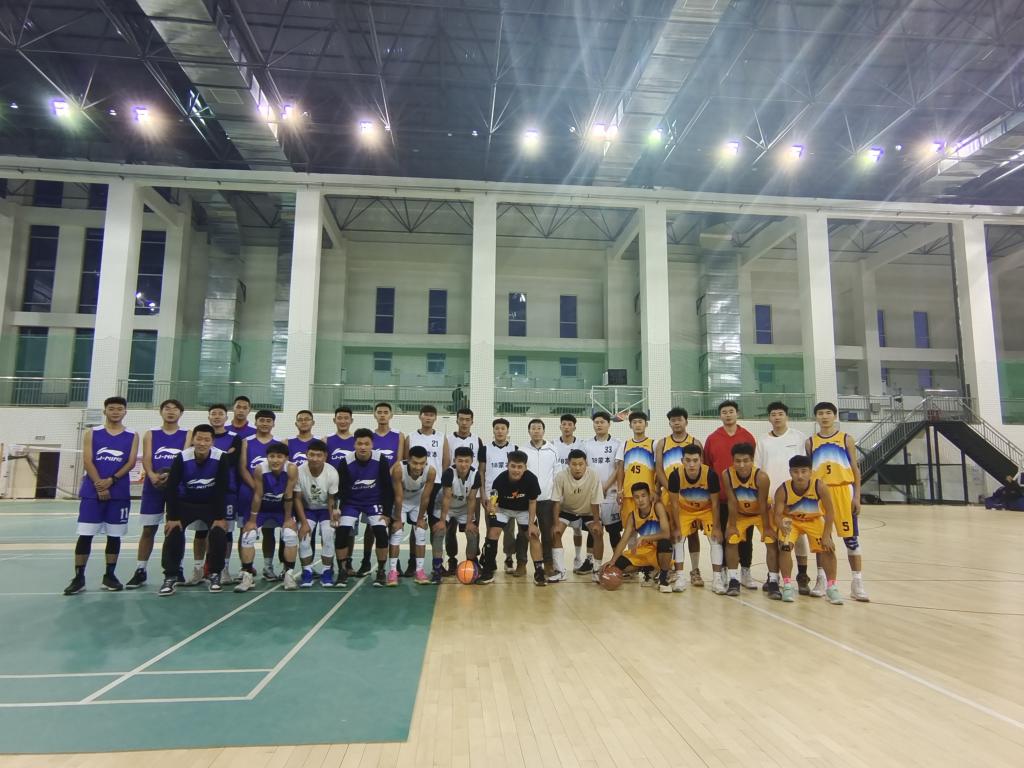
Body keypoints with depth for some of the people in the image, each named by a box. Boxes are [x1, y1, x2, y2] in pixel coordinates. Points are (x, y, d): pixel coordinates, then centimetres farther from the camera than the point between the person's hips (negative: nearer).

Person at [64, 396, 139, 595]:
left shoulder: (132, 436, 6)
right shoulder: (92, 433, 6)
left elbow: (131, 462, -2)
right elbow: (87, 461, -3)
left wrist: (111, 480, -15)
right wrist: (100, 486, -14)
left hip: (119, 493, 1)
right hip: (92, 492, 0)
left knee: (114, 535, 6)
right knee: (85, 534, -1)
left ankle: (109, 575, 16)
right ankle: (79, 577, 8)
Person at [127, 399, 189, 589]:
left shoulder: (187, 435, 6)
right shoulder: (150, 434, 10)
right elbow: (146, 458, -2)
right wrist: (152, 476, -23)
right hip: (153, 486, 1)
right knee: (148, 529, 5)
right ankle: (140, 571, 14)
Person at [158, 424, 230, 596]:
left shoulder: (221, 457, -21)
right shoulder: (182, 457, -21)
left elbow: (222, 489, -15)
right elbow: (171, 488, -15)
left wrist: (220, 517, -15)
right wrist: (172, 517, -16)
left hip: (211, 504, 0)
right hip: (185, 503, 1)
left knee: (219, 534, -16)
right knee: (173, 534, -15)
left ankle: (214, 574, 5)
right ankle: (170, 576, 3)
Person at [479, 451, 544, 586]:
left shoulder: (531, 479, -30)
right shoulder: (500, 480, -32)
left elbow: (532, 502, -16)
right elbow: (493, 503, -28)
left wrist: (531, 523, -16)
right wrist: (491, 507, -52)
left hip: (524, 510, 0)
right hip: (503, 508, 0)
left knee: (533, 535, -12)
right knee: (493, 533, -14)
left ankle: (539, 571, -1)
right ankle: (488, 571, -2)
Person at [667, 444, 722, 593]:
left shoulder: (710, 474, -33)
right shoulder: (675, 475, -31)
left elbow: (715, 503, -18)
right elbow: (674, 503, -17)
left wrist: (716, 527, -15)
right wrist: (677, 528, -14)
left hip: (706, 510, 0)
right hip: (685, 510, 1)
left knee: (716, 539, -9)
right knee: (678, 538, -8)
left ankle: (717, 578, -1)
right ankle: (679, 577, 1)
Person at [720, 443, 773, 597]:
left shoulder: (761, 476, -34)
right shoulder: (727, 475, -29)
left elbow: (763, 504, -24)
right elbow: (732, 502, -20)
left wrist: (766, 528, -15)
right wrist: (732, 525, -15)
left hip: (761, 513, -1)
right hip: (739, 513, 2)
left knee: (772, 541, -8)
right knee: (731, 541, -5)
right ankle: (733, 580, 5)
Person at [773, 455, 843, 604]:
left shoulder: (820, 487, -29)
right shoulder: (782, 490, -29)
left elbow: (830, 512, -17)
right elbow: (778, 514, -21)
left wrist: (826, 535, -19)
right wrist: (783, 528, -43)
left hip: (814, 520, 1)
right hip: (791, 520, -1)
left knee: (828, 549, -11)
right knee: (785, 547, -19)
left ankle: (831, 587, 8)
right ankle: (787, 586, -5)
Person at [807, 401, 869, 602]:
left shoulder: (847, 439, 4)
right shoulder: (811, 442, 7)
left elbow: (855, 468, 3)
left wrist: (857, 497, -4)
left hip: (843, 491, -1)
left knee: (851, 537, 1)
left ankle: (857, 582, 8)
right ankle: (821, 579, 19)